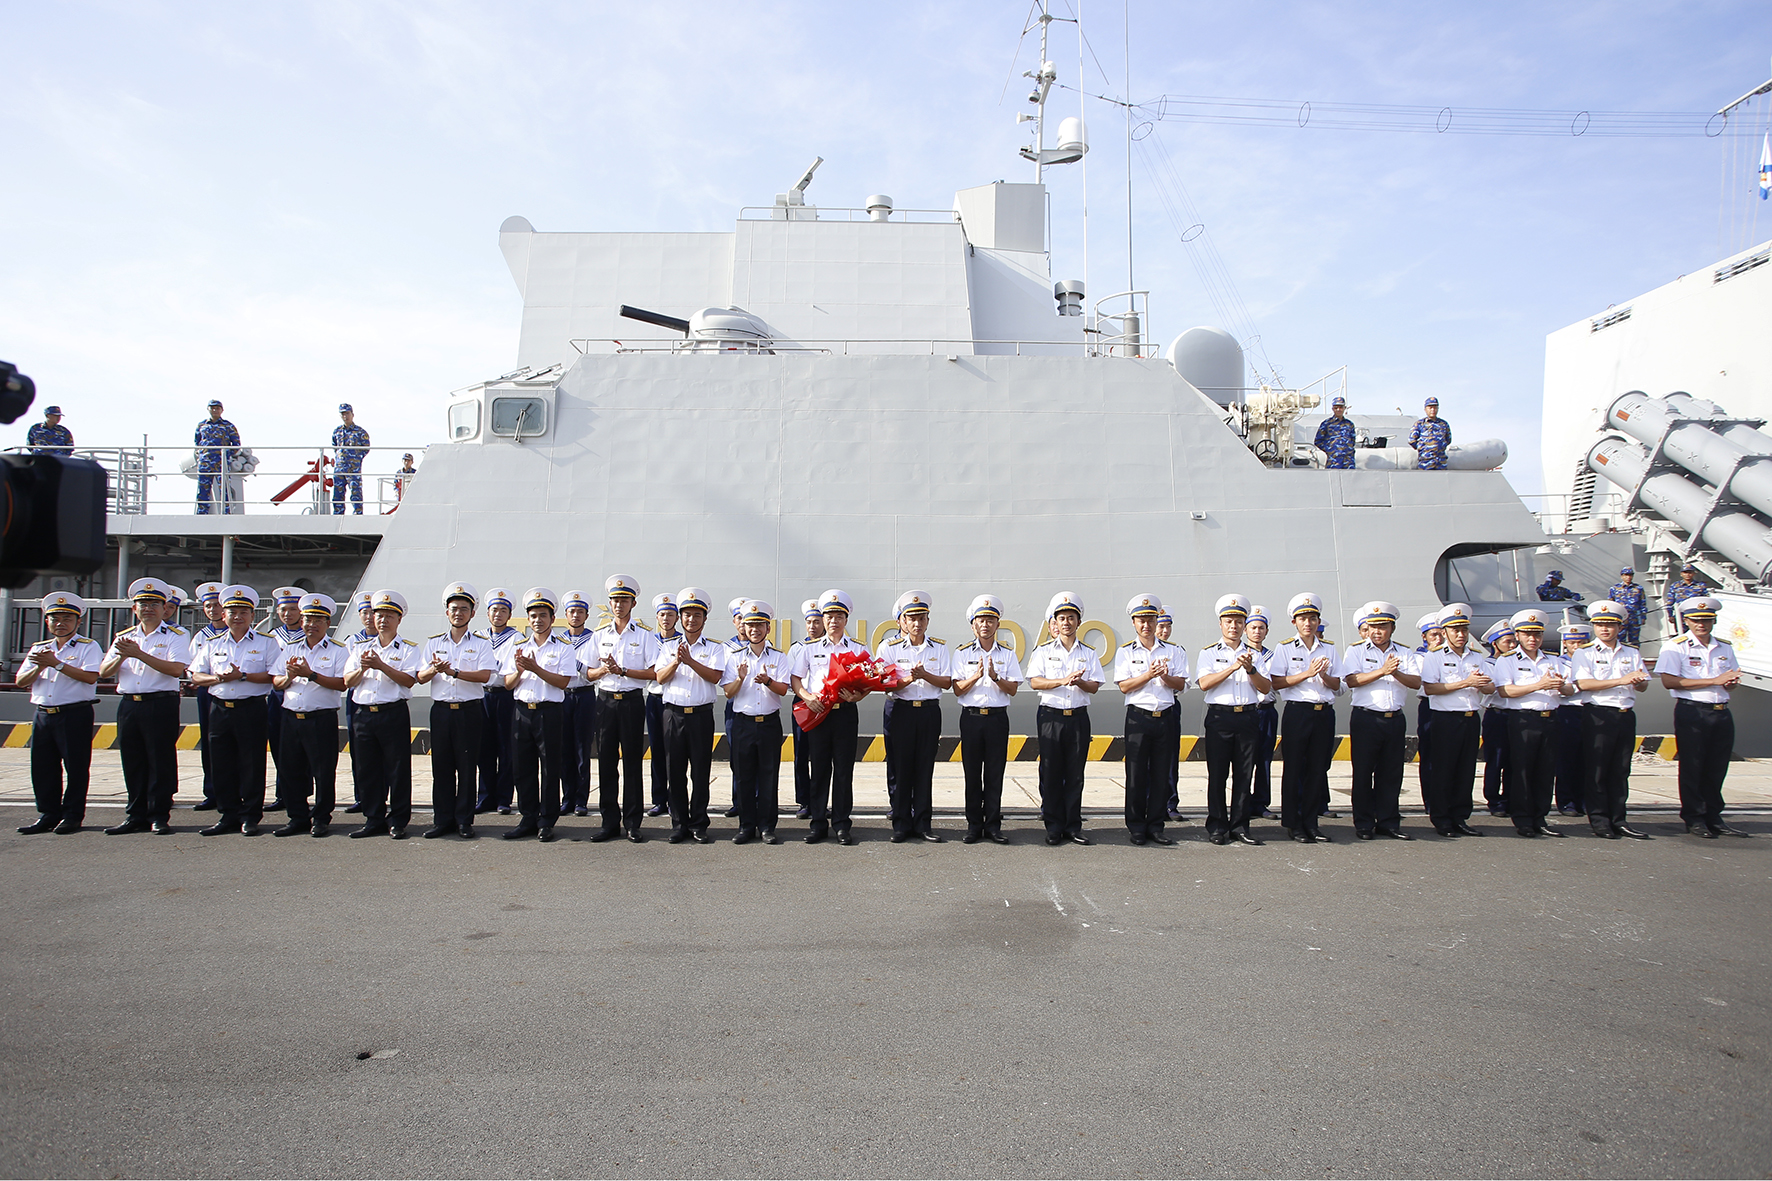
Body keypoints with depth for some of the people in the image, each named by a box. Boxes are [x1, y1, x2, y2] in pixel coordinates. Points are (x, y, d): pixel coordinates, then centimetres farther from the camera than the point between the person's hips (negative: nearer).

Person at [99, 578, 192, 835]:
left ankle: (159, 817, 4)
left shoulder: (175, 635, 1)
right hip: (128, 704, 5)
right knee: (132, 762, 8)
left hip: (161, 705, -5)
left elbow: (176, 669, -15)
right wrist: (121, 656, -10)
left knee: (160, 761, -3)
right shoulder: (124, 637, 17)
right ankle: (136, 816, 17)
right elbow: (104, 672, 10)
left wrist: (139, 654, -17)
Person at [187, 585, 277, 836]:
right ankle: (228, 815, 15)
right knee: (222, 765, 6)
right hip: (220, 709, 4)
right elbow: (196, 677, 12)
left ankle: (250, 817, 6)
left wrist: (243, 676, -16)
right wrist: (218, 678, -7)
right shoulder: (213, 644, 15)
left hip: (251, 709, -4)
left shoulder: (266, 643, 2)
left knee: (251, 765, -2)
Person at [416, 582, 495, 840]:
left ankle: (464, 820, 9)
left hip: (470, 710, -3)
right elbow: (420, 677, 7)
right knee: (441, 766, 5)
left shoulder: (481, 643, 3)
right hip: (441, 710, 3)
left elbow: (485, 675, -12)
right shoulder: (434, 642, 13)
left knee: (467, 767, 0)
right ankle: (442, 819, 14)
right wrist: (433, 670, -15)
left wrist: (453, 672, -19)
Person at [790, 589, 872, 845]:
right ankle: (818, 822, 10)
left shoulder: (858, 649, 9)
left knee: (844, 768, 1)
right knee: (819, 768, 3)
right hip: (816, 712, 0)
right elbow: (795, 679, 9)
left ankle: (841, 824, 9)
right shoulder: (810, 648, 10)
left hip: (845, 712, 0)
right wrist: (807, 696, -9)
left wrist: (857, 696, -14)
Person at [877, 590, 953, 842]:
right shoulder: (889, 648, 3)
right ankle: (901, 824, 9)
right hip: (899, 711, -1)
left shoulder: (939, 648, 9)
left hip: (929, 711, 2)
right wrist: (908, 679, -21)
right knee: (899, 769, 0)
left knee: (925, 769, 3)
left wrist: (924, 675, -15)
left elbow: (947, 682, 1)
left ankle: (923, 823, 12)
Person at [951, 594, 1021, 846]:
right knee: (972, 773, 2)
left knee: (995, 773, 2)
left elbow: (1013, 689, 2)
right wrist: (976, 676, -16)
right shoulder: (962, 653, 6)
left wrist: (995, 676, -14)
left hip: (997, 718, 1)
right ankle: (974, 825, 10)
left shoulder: (1007, 654, 9)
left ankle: (993, 825, 9)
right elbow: (957, 689, 0)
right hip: (971, 717, 0)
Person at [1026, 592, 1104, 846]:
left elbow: (1094, 687, 5)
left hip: (1078, 717, 2)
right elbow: (1035, 682, -5)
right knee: (1051, 773, 0)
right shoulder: (1043, 651, 6)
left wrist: (1079, 682, -16)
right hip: (1051, 716, -1)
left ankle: (1073, 827, 10)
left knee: (1075, 774, 3)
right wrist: (1062, 681, -17)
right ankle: (1054, 827, 8)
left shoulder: (1088, 653, 10)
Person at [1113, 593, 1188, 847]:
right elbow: (1124, 686, -5)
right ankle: (1136, 827, 9)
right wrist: (1149, 674, -16)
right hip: (1138, 717, -2)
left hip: (1166, 718, 2)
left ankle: (1155, 826, 13)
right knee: (1136, 774, 0)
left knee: (1161, 775, 4)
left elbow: (1181, 684, 4)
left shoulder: (1174, 651, 10)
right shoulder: (1126, 651, 5)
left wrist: (1165, 676, -15)